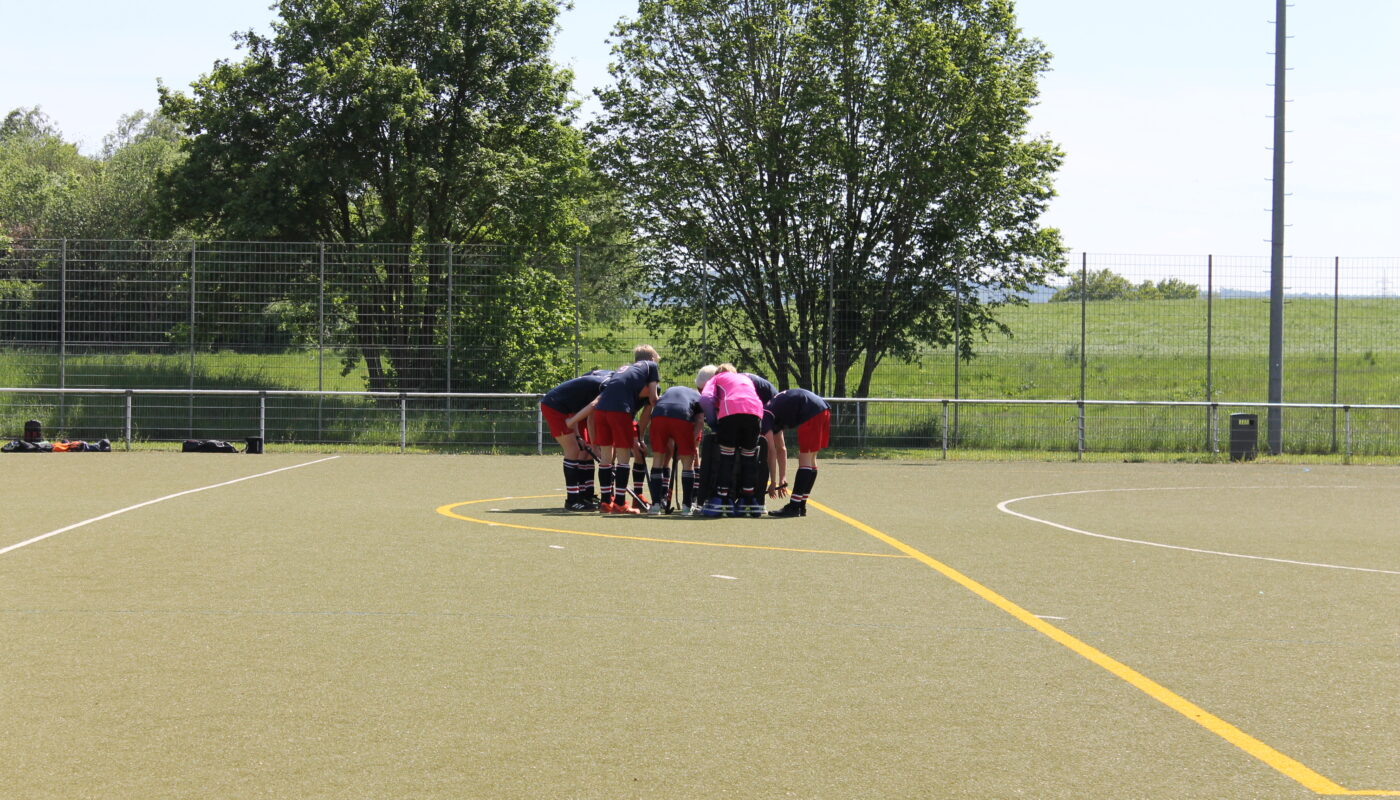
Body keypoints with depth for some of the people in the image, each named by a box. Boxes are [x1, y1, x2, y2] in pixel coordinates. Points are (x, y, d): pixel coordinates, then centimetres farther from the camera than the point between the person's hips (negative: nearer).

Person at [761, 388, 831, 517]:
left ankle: (794, 507, -9)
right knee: (810, 459, 12)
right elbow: (781, 449, 30)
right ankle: (801, 507, 17)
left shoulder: (764, 417, -2)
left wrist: (773, 483, -2)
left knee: (804, 459, -8)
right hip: (823, 409, 10)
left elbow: (771, 451, -5)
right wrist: (782, 479, 28)